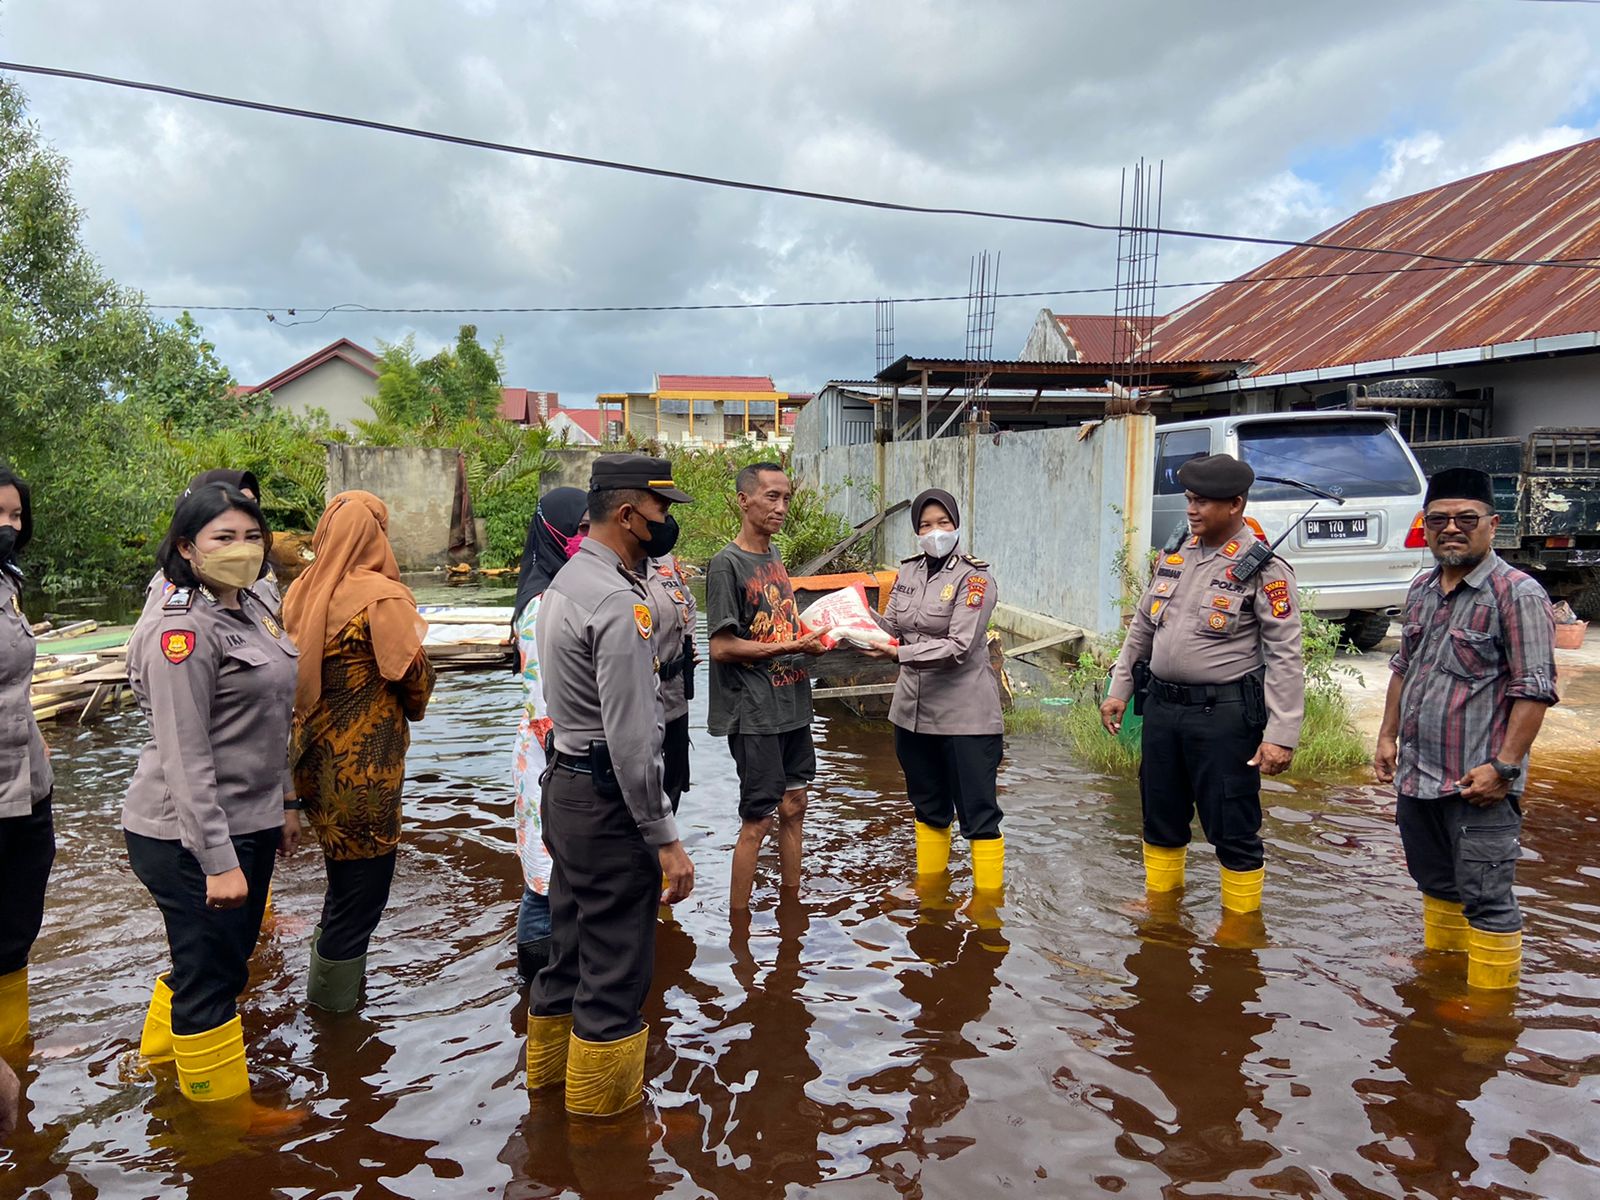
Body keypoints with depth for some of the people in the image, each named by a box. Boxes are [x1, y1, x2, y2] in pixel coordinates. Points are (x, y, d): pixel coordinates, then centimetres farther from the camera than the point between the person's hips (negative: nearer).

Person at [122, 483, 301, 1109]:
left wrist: (285, 801, 18)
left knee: (227, 956, 24)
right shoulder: (181, 629, -20)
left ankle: (161, 1057, 46)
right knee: (209, 974, 6)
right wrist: (217, 861, -22)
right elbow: (186, 758, -22)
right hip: (191, 838, -9)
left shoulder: (251, 609, 8)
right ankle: (222, 1104, 24)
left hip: (249, 822, 9)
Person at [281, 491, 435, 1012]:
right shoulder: (382, 597, -17)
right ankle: (334, 1000, 20)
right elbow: (414, 676, -13)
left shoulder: (300, 592, 1)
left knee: (344, 873, 23)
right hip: (365, 767, -7)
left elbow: (289, 669, 8)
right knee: (362, 880, 8)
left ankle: (333, 978, 38)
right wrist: (414, 708, 8)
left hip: (313, 756, 7)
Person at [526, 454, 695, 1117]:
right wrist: (666, 839, -18)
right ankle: (603, 1096, 20)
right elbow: (631, 739, -23)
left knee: (571, 941, 24)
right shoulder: (619, 604, -21)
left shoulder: (564, 582, 10)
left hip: (563, 784, 10)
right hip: (609, 799, -10)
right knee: (616, 963, 5)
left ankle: (551, 1065, 41)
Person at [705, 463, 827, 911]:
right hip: (754, 714, -8)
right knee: (758, 819, -1)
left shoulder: (774, 557, 11)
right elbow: (722, 647, -18)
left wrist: (814, 635, -1)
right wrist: (791, 646, -17)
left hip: (792, 705, 8)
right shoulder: (726, 563, -14)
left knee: (793, 807, 15)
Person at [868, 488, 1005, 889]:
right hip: (913, 709, 7)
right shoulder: (909, 571, 7)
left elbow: (958, 647, -22)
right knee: (928, 806, 21)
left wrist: (901, 653, -31)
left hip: (965, 715, -6)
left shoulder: (975, 578, -13)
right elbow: (891, 626, 4)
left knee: (978, 814, 1)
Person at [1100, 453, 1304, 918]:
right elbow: (1142, 627, 18)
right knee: (1160, 818, 18)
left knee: (1232, 828, 4)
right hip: (1162, 706, 7)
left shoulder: (1264, 569, -10)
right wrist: (1119, 689, 16)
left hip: (1224, 714, -6)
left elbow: (1285, 656, -13)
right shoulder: (1174, 556, 9)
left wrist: (1281, 735, -18)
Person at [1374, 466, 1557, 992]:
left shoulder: (1518, 594, -12)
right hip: (1417, 776, 8)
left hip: (1478, 785, -7)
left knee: (1486, 900, 0)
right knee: (1437, 887, 21)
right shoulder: (1421, 591, 11)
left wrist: (1502, 766, -19)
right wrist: (1389, 736, 16)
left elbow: (1534, 689, -15)